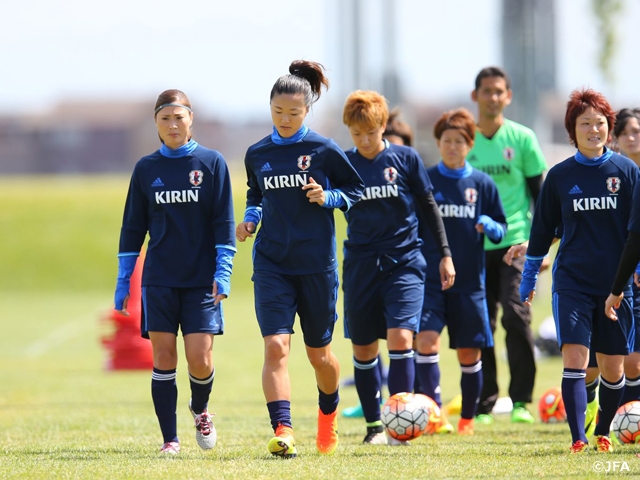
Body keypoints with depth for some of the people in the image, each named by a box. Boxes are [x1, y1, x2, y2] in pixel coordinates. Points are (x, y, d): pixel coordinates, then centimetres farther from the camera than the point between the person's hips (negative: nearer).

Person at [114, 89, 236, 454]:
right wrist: (123, 280, 8)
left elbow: (224, 222, 1)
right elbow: (133, 227, 12)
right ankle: (170, 438, 5)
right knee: (164, 355, -4)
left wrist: (223, 272, -8)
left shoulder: (212, 163, 2)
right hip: (159, 280, 2)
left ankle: (200, 410, 23)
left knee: (200, 357, -9)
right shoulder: (146, 169, 7)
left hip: (202, 279, -2)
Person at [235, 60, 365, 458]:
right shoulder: (257, 154, 6)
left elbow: (356, 190, 5)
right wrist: (250, 218, 4)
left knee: (319, 353, 11)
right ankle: (283, 431, -23)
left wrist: (328, 197, -14)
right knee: (276, 346, -17)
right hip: (272, 264, 1)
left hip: (317, 264, -1)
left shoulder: (324, 150, -3)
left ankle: (329, 414, 40)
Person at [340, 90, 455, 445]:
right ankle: (374, 425, 19)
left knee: (400, 338, -17)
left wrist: (445, 254, 6)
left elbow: (429, 206, 7)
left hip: (404, 262, -2)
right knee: (363, 349, 6)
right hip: (360, 265, 2)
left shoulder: (406, 159, 0)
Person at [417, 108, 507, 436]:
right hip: (429, 279, -1)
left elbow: (500, 230, 9)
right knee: (426, 339, -20)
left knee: (469, 353, 6)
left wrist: (490, 227, -12)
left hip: (469, 282, 1)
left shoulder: (482, 184, 6)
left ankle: (467, 418, 20)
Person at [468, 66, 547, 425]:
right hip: (475, 246, 2)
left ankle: (521, 400, -6)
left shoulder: (522, 139, 2)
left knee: (516, 315, -15)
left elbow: (539, 192, 6)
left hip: (516, 243, -2)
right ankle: (484, 405, 10)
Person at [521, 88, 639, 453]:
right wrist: (529, 276, 16)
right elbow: (543, 230, 12)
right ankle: (578, 439, -16)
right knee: (575, 357, -15)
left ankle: (603, 433, 28)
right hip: (572, 282, 0)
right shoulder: (560, 176, 3)